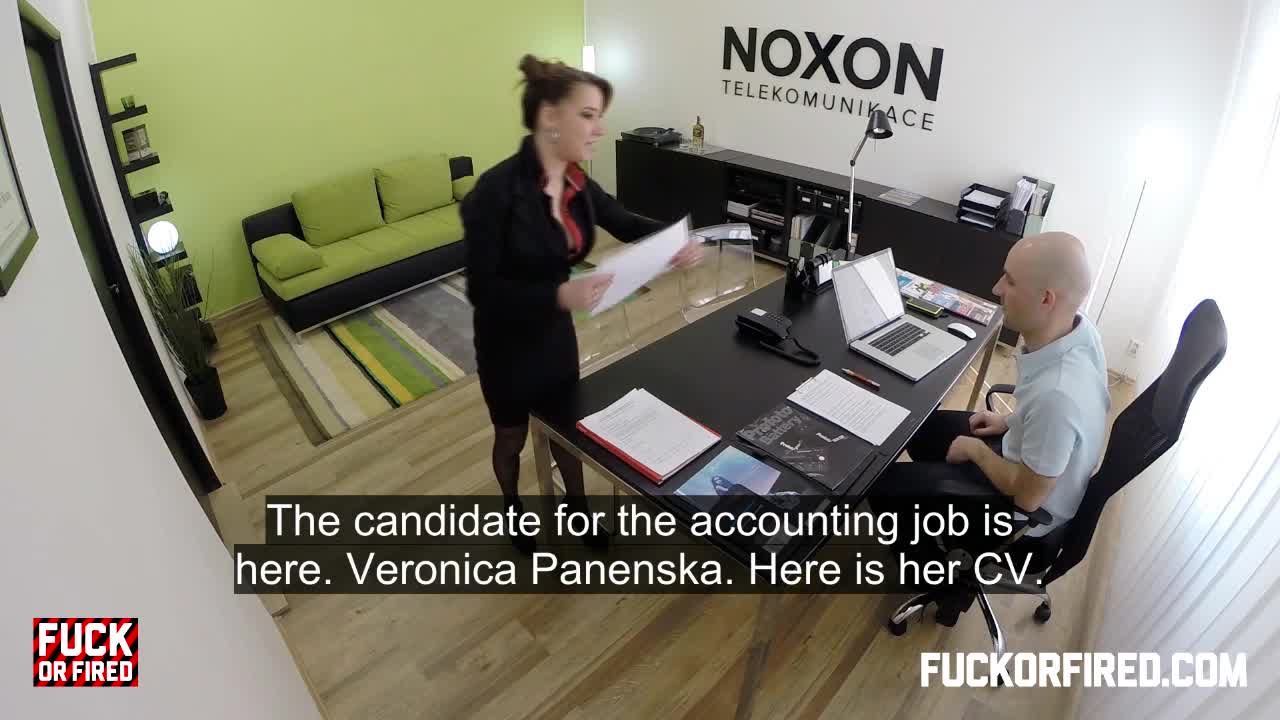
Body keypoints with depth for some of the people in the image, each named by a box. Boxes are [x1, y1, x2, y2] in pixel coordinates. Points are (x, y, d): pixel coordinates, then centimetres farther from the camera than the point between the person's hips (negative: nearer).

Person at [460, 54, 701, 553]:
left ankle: (577, 506, 50)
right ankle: (513, 509, 50)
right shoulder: (497, 191, -28)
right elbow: (482, 291, -26)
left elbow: (625, 223, 9)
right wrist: (559, 295, -40)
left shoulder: (577, 183, -8)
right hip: (507, 342, -5)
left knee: (568, 426, 24)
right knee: (512, 437, 20)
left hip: (557, 333, 6)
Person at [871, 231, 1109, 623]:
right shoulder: (1078, 328, -15)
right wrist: (1010, 422, 4)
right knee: (920, 425, 19)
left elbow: (1027, 496, -26)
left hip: (1025, 516, -8)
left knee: (884, 483, -2)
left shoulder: (1057, 393, -41)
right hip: (1026, 455, 8)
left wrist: (976, 449, -12)